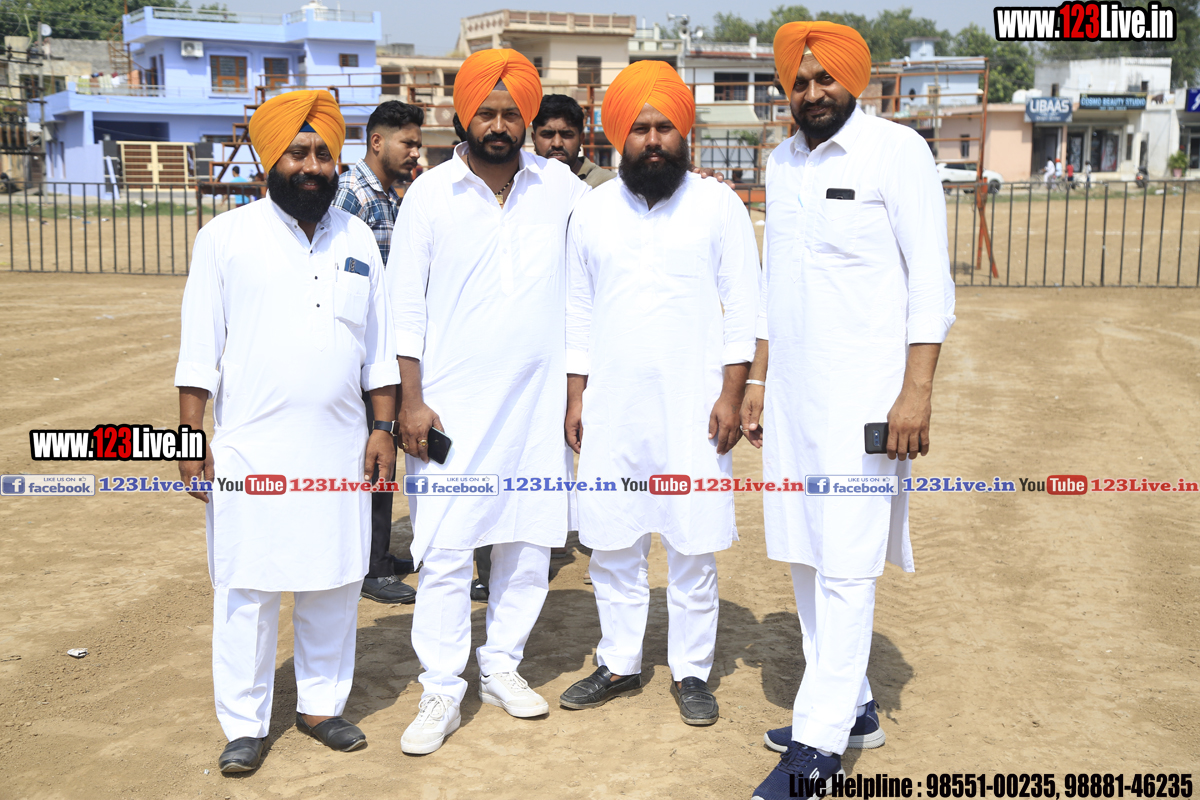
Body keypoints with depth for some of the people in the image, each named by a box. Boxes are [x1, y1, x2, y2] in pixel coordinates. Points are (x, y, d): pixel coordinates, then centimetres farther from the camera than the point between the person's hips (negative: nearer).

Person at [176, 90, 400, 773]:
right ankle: (246, 723, 16)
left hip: (339, 448, 3)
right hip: (251, 450, -3)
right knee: (246, 588, 3)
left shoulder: (359, 238, 9)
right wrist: (191, 436, -6)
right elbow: (200, 348, -1)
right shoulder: (226, 237, 0)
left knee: (335, 583, 10)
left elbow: (380, 344, 12)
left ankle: (323, 704, 26)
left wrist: (385, 426, 7)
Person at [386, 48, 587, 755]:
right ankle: (442, 690, 10)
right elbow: (406, 305, 0)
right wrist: (411, 401, -4)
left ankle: (503, 664, 26)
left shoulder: (560, 187, 4)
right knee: (444, 548, -2)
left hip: (537, 402, 2)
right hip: (451, 405, -2)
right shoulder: (430, 193, 0)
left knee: (529, 539, 9)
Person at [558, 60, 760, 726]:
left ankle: (691, 672, 18)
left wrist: (732, 395, -8)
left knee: (693, 546, 3)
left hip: (692, 408, -3)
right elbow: (578, 313, 11)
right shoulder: (591, 211, 7)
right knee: (611, 544, 9)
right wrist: (575, 399, 7)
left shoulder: (719, 205, -1)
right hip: (610, 408, 3)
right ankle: (618, 664, 25)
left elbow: (743, 307, -1)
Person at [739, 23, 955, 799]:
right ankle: (853, 709, 24)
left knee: (845, 565, -7)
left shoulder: (897, 151, -7)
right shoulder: (784, 161, 13)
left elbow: (931, 279, -10)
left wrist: (917, 389, -16)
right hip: (793, 395, 7)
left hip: (864, 395, -7)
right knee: (806, 558, 11)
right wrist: (758, 378, 17)